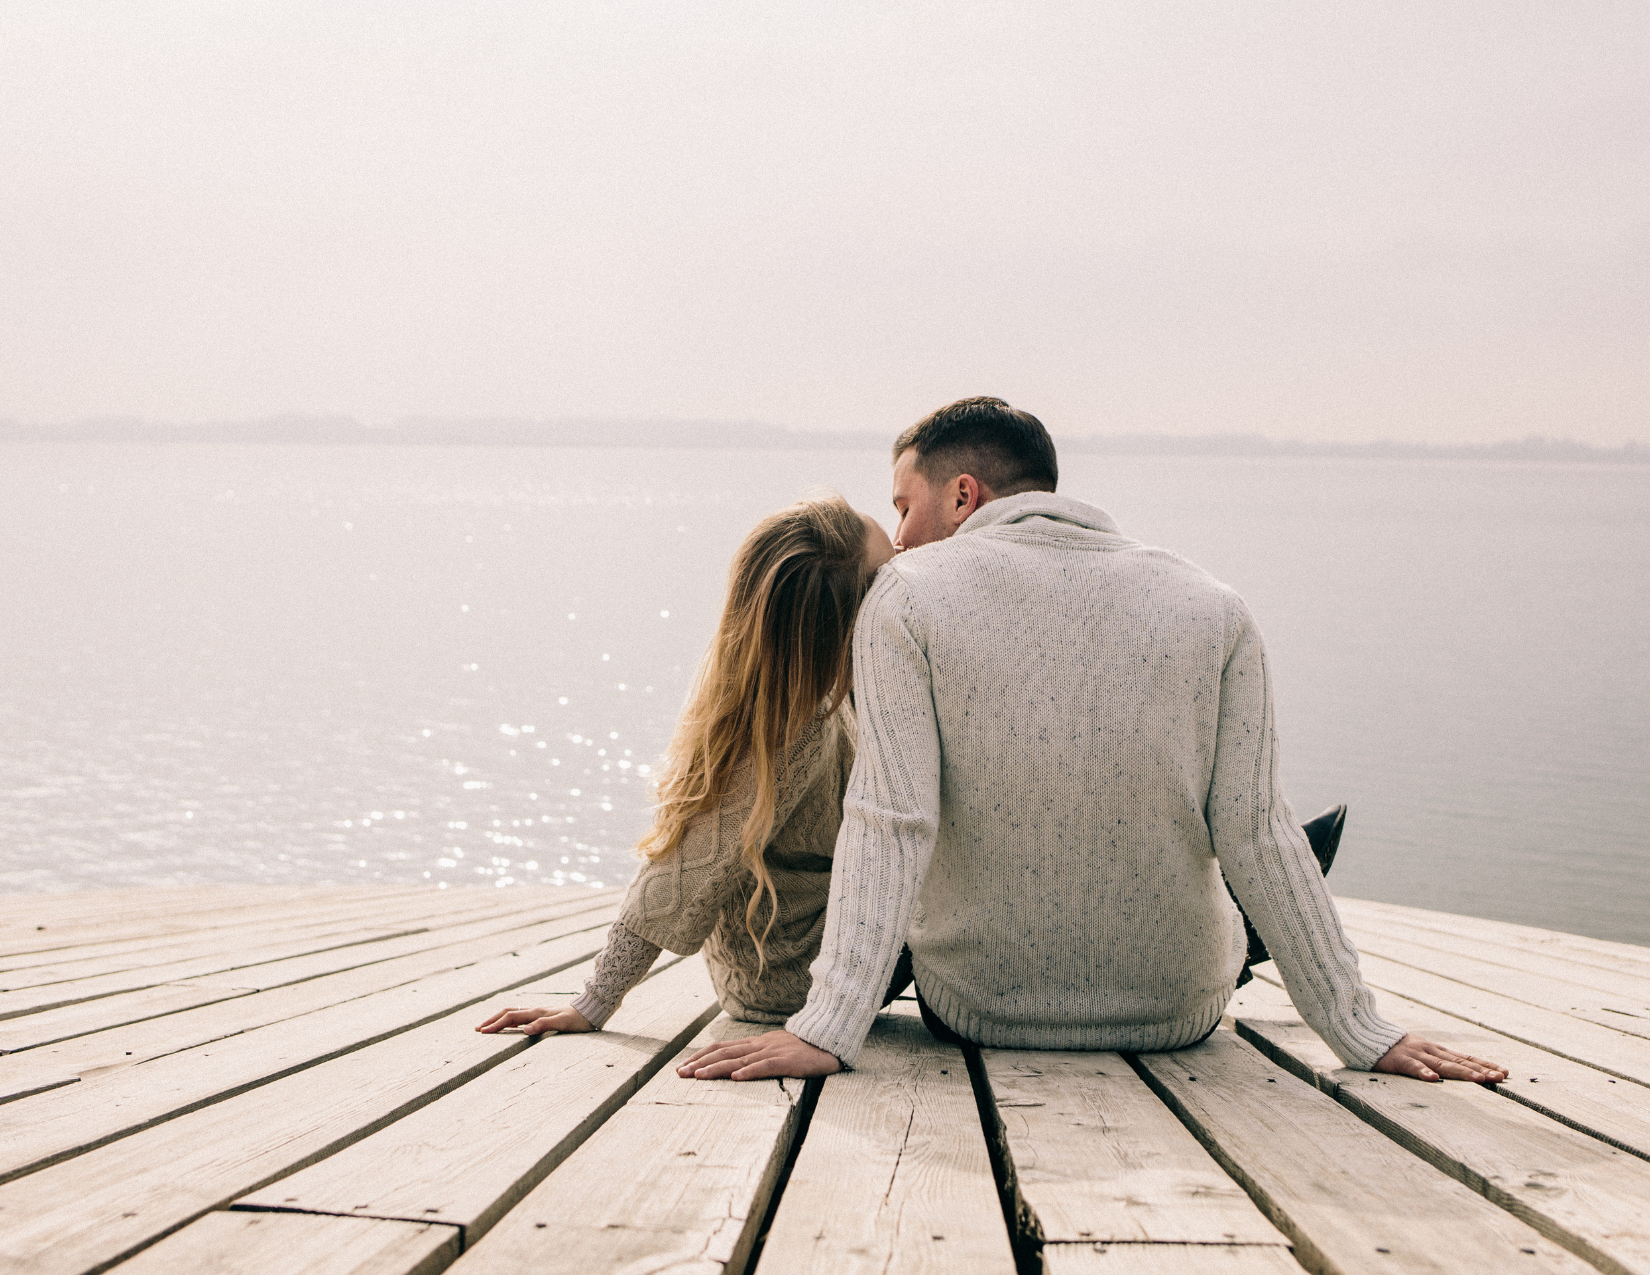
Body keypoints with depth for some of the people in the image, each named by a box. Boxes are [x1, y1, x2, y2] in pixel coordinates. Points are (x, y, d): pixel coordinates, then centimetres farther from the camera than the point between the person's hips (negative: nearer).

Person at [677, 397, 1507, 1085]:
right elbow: (1258, 835, -10)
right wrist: (1361, 1033, -5)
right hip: (1177, 1017, 2)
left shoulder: (908, 598, -13)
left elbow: (889, 825, -22)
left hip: (978, 1010, -1)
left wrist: (828, 1028, -24)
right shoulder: (1211, 610, -7)